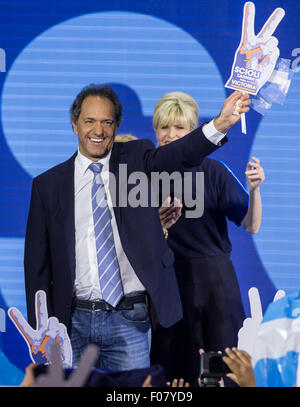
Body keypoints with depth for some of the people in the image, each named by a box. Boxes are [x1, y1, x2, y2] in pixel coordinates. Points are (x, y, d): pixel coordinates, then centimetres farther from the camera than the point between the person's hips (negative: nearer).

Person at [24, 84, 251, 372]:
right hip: (74, 322, 1)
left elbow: (179, 155, -18)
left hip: (129, 322, -1)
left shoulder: (136, 160, 4)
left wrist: (220, 124, -38)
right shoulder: (48, 185, 5)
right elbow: (37, 263, 5)